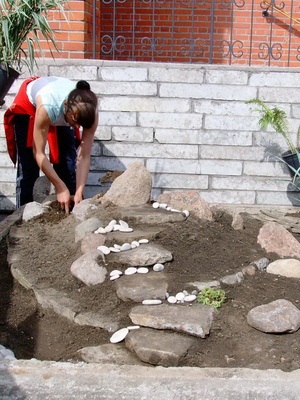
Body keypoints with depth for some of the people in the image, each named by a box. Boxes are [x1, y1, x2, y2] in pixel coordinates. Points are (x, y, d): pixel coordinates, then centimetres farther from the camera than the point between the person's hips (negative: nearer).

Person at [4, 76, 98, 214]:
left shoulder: (89, 111, -34)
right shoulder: (47, 106, -45)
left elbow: (84, 157, -29)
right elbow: (39, 154, -37)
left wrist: (79, 193, -37)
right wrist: (61, 188, -36)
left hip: (63, 113, 3)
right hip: (28, 104, -3)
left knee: (68, 161, -7)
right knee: (28, 165, -10)